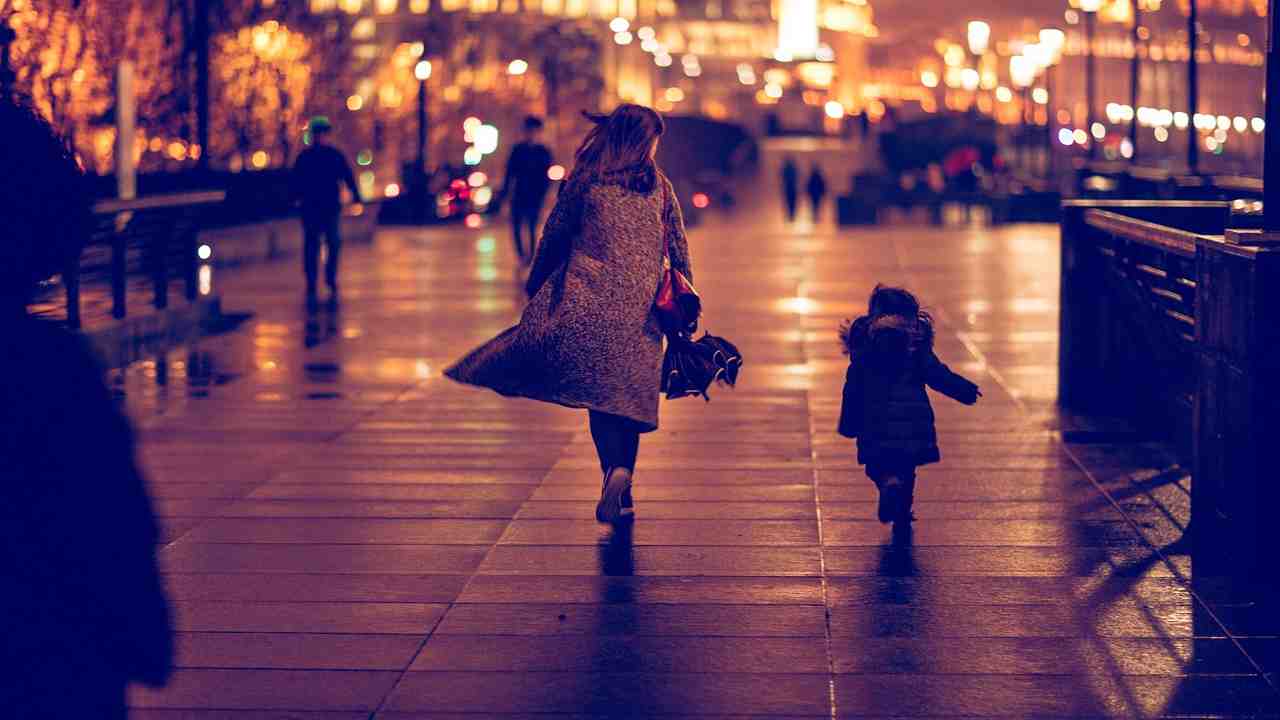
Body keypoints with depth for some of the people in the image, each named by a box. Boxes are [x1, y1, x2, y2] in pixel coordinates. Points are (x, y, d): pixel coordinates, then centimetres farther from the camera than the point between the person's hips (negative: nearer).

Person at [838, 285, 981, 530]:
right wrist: (966, 390, 9)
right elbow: (936, 374, -5)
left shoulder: (863, 341, 1)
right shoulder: (917, 341, -2)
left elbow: (853, 387, 4)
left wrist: (849, 424, 11)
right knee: (906, 468, 15)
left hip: (876, 419, 0)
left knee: (878, 466, 9)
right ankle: (902, 517, 16)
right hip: (912, 418, 0)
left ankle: (889, 482, -23)